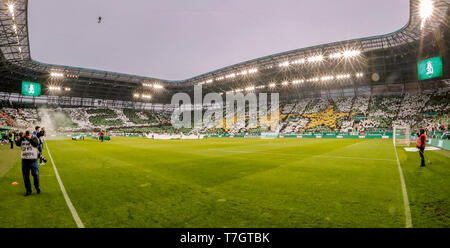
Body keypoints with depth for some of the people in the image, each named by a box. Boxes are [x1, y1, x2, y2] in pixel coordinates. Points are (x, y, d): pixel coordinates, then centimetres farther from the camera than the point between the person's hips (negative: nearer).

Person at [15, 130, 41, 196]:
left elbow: (36, 144, -17)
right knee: (25, 176, 7)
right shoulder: (22, 139, 8)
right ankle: (28, 190, 19)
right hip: (24, 160, 3)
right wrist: (22, 137, -15)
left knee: (35, 174, 0)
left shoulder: (34, 138, 0)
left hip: (33, 160, -3)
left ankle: (37, 188, 20)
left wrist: (30, 139, -24)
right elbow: (17, 144, -9)